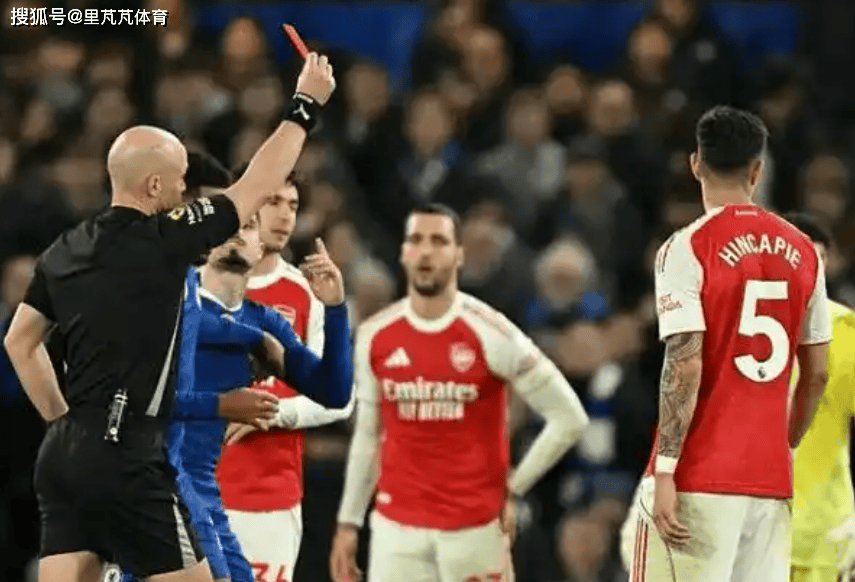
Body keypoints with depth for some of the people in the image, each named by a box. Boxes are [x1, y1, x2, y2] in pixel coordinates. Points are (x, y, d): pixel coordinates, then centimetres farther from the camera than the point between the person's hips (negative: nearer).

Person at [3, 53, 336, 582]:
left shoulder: (64, 251, 11)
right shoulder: (159, 242, -10)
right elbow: (257, 187, -2)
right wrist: (306, 105, 8)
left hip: (64, 453, 7)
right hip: (125, 459, -7)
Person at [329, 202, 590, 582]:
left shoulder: (491, 335, -10)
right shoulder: (374, 337, 3)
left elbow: (569, 419, -5)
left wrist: (512, 489, -4)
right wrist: (348, 522, 13)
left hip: (475, 526, -3)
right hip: (397, 525, 3)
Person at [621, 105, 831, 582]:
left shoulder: (688, 248, -8)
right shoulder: (803, 252, 8)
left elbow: (684, 369, -14)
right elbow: (818, 374, 12)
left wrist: (665, 472, -13)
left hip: (699, 479, -5)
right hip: (771, 479, 5)